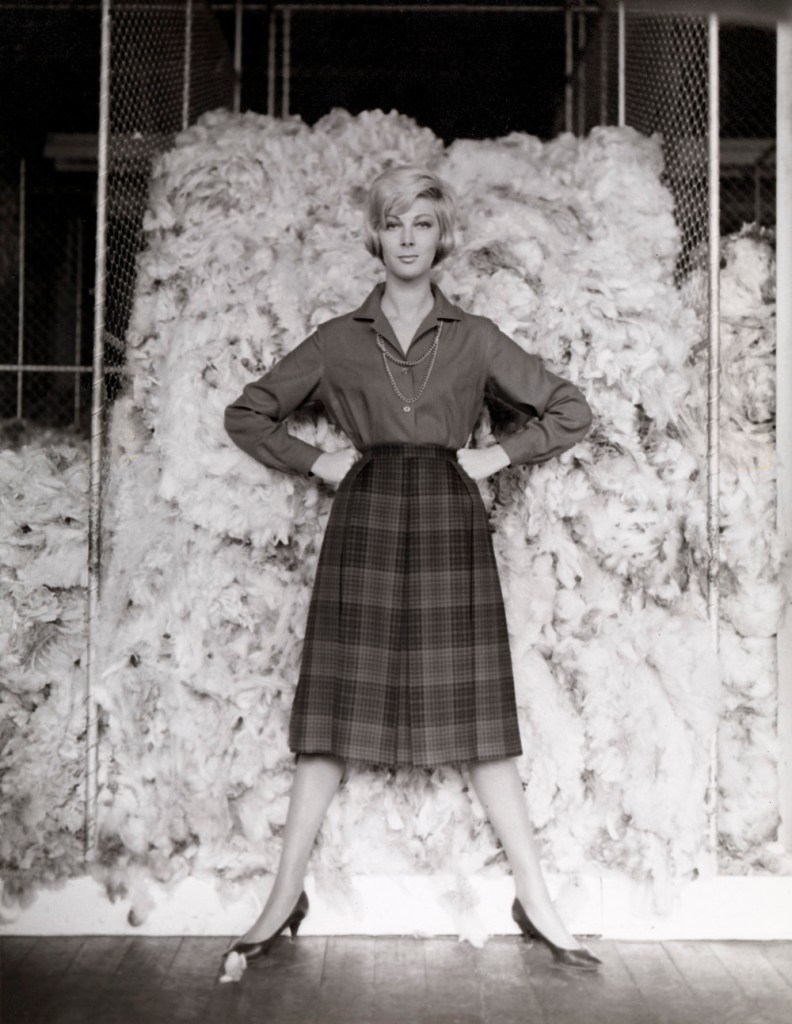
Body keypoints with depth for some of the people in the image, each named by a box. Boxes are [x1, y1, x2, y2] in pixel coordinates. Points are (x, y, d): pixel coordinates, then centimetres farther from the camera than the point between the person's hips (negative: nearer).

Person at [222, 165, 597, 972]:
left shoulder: (474, 339, 9)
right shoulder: (338, 341, 9)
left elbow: (570, 410, 13)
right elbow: (247, 413, 16)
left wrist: (498, 455, 3)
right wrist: (316, 461, 4)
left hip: (449, 526, 0)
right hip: (365, 522, 0)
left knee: (479, 719, 0)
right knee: (332, 716, 0)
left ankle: (537, 905, 9)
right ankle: (285, 898, 11)